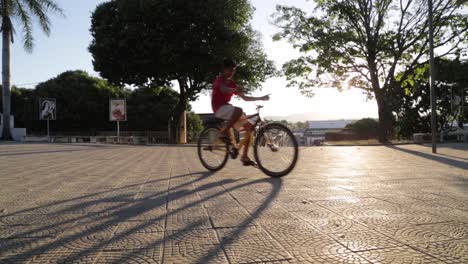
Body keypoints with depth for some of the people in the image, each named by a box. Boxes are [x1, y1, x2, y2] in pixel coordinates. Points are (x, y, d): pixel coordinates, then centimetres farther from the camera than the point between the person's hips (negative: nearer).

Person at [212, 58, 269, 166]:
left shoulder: (232, 84, 17)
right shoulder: (219, 79, -3)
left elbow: (245, 98, 17)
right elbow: (223, 89, -28)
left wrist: (261, 98, 8)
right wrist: (235, 90, -48)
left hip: (227, 108, 7)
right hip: (220, 108, -7)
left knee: (249, 127, -4)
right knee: (238, 110, -38)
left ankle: (244, 157, -2)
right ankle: (224, 132, -21)